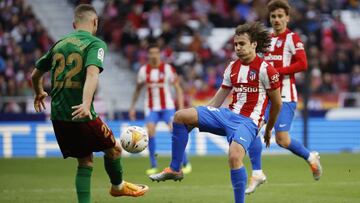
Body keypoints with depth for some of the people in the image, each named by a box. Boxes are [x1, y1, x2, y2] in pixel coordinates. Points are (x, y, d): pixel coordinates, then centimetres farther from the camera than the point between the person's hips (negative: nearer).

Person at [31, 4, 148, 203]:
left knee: (85, 161, 15)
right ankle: (118, 186, 39)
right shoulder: (95, 44, -5)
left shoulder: (59, 44, 14)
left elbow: (35, 74, 23)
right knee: (113, 148, 19)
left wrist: (39, 93, 44)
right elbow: (92, 72, -24)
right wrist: (86, 104, -37)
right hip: (82, 115, -6)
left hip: (58, 116, 6)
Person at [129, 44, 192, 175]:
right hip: (151, 108, 2)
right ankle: (153, 165, -4)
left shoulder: (168, 69, -5)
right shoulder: (144, 70, 3)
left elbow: (178, 88, -4)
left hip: (167, 106, -2)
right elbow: (138, 89, 17)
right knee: (150, 132, -16)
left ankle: (186, 163, -1)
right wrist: (132, 107, 15)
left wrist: (181, 107, -12)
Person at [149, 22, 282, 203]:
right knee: (181, 116, -8)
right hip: (228, 114, 7)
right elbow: (219, 99, 18)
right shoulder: (232, 67, 10)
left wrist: (268, 130, 11)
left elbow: (277, 103, 1)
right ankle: (174, 169, 0)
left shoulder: (265, 69, -9)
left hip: (248, 121, -7)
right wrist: (199, 120, 13)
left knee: (234, 156, -34)